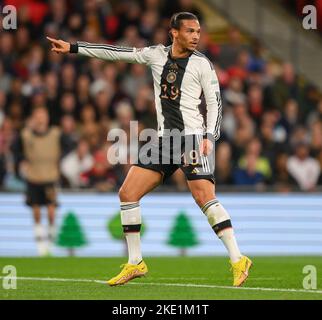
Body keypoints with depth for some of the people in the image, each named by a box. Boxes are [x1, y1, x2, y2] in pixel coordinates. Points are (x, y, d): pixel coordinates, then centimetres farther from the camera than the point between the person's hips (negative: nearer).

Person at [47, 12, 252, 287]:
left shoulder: (202, 64, -2)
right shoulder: (157, 55, 9)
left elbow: (214, 102, 0)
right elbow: (116, 53, 11)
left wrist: (210, 137, -14)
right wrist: (72, 48, 11)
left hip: (194, 137, -5)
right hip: (164, 140, 5)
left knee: (205, 198, -20)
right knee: (127, 193, 1)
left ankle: (238, 261, -16)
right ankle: (135, 263, 10)